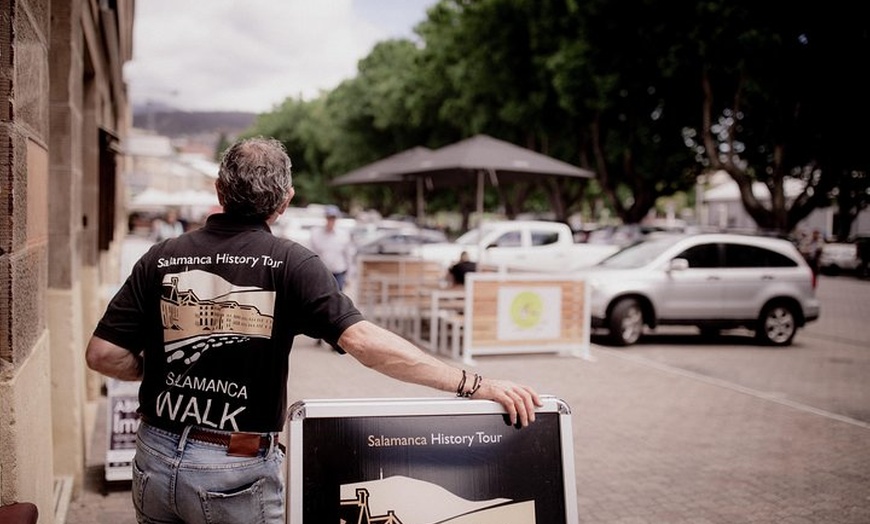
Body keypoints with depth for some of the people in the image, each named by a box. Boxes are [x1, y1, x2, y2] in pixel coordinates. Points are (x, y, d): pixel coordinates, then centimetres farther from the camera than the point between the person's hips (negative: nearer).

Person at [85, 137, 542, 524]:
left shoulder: (161, 258, -1)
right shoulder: (289, 264, -12)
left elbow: (103, 354, -4)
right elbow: (364, 342, -23)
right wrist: (474, 385, -23)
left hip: (154, 460, 4)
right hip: (236, 471, -4)